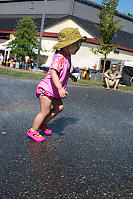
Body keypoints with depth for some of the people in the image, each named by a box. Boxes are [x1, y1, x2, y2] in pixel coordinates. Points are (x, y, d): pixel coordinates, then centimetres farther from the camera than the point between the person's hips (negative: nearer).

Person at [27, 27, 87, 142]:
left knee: (59, 107, 12)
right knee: (45, 111, -3)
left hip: (54, 91, 9)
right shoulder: (59, 57, -24)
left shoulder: (67, 57, 8)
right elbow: (53, 72, -35)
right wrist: (60, 88, -42)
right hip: (46, 88, -9)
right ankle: (33, 131, 13)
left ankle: (42, 123, 28)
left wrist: (70, 75, 18)